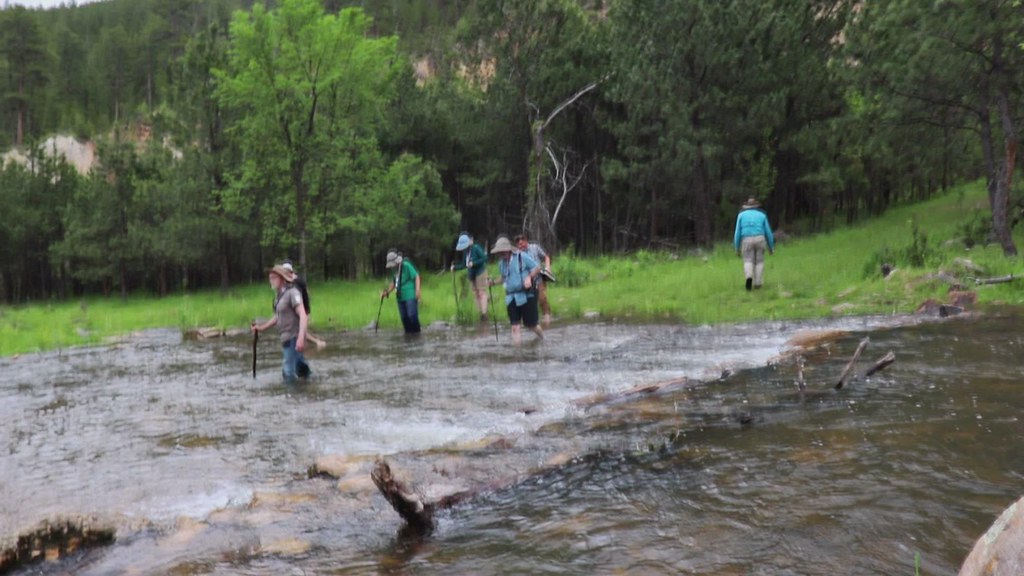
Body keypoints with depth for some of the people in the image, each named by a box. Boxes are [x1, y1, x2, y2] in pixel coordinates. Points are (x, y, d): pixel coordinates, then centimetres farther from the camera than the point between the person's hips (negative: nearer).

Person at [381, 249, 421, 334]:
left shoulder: (406, 266, -9)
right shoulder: (395, 269, 14)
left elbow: (416, 276, -11)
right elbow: (393, 282, 25)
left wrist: (417, 290, -19)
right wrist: (387, 292, 12)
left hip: (410, 296, -7)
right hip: (400, 297, 7)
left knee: (412, 315, -13)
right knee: (404, 317, 7)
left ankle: (416, 333, -1)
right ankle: (408, 333, 15)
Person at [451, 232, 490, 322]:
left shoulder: (476, 248, -13)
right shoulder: (466, 251, 10)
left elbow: (484, 258, -19)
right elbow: (464, 264, 16)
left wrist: (473, 263, -24)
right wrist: (455, 267, 2)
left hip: (480, 273, -8)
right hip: (471, 274, 8)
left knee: (482, 292, -10)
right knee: (476, 294, 7)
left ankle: (484, 313, -13)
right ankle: (480, 313, 11)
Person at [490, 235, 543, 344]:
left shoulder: (522, 256, -8)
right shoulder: (501, 263, 9)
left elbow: (537, 267, -3)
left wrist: (529, 277, -18)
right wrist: (493, 282, 7)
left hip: (526, 295, -5)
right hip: (511, 297, 5)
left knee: (530, 324, 3)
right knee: (515, 327, -1)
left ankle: (542, 338, 33)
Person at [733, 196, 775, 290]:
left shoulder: (741, 215, 9)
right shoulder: (762, 215, 11)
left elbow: (738, 232, 3)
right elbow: (768, 232, 9)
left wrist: (737, 248, 7)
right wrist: (771, 247, 18)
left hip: (747, 241, -1)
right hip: (759, 240, 1)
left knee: (748, 262, 1)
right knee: (759, 262, 12)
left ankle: (749, 277, -28)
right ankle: (757, 283, 4)